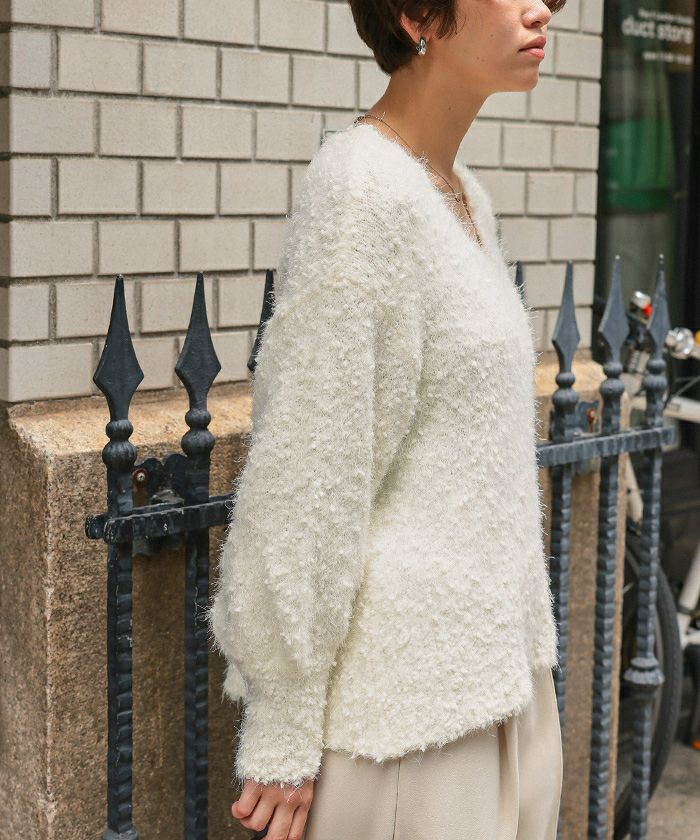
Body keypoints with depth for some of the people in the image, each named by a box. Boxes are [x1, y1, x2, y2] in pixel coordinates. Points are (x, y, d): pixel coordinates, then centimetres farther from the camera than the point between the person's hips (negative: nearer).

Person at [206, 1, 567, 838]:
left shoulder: (467, 199, 9)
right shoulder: (364, 189, -18)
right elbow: (306, 479, -19)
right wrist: (282, 742, -16)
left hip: (496, 667, 8)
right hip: (408, 691, -8)